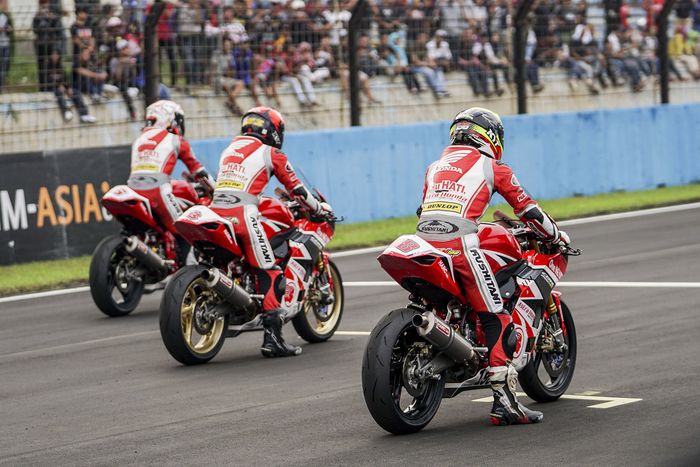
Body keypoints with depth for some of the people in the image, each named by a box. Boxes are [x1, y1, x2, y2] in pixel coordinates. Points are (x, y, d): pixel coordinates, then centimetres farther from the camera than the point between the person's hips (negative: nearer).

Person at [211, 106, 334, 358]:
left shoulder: (229, 149, 27)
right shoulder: (271, 153, 9)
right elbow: (296, 189, 13)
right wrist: (320, 208, 29)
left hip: (215, 210, 6)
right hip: (243, 213, -6)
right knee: (271, 274, -4)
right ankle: (272, 337, -13)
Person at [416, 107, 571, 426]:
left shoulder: (435, 166, 28)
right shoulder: (492, 167, 14)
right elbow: (528, 210, 18)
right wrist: (557, 237, 32)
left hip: (423, 241, 5)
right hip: (460, 243, -5)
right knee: (497, 319, -3)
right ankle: (504, 401, -11)